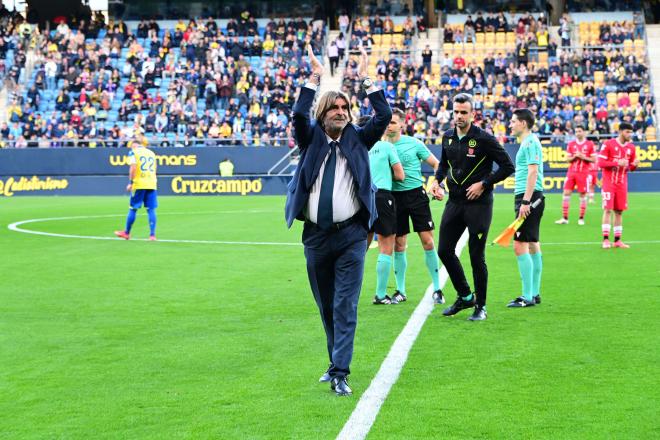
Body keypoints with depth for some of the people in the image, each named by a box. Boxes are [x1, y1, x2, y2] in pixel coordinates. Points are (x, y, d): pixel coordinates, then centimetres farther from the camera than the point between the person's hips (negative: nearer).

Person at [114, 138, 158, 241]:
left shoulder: (133, 152, 1)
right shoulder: (151, 152, 16)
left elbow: (133, 167, -12)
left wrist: (130, 182, -10)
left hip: (139, 184, -4)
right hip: (152, 184, 4)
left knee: (133, 209, 6)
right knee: (151, 209, 2)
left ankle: (126, 233, 16)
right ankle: (152, 234, -5)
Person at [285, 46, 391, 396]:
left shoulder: (356, 140, 8)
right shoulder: (311, 140, 7)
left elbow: (384, 117, -5)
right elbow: (298, 116, -12)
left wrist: (366, 80, -6)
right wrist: (314, 78, -13)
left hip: (351, 236, -2)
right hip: (315, 236, 2)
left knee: (345, 307, -8)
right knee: (325, 306, 12)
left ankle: (340, 373, -11)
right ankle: (336, 362, 27)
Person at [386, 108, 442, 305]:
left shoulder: (413, 144, -2)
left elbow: (436, 164, 5)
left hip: (416, 194, -2)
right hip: (394, 197, 2)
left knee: (427, 241, -4)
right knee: (398, 245, 5)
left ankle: (437, 287, 5)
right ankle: (400, 290, 14)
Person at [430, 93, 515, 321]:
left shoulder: (484, 139, -12)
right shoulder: (448, 137, 6)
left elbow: (507, 166, -9)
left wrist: (483, 184, -14)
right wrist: (437, 180, 6)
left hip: (479, 203, -6)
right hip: (454, 201, 6)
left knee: (477, 256, -3)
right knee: (444, 251, 6)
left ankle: (480, 306, 10)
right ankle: (465, 296, 23)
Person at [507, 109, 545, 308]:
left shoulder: (530, 142, -11)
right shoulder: (528, 142, 19)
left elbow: (533, 172, -19)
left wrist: (526, 202, -23)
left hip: (529, 197, -11)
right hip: (528, 198, 11)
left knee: (520, 245, -12)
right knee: (532, 245, 12)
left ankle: (527, 296, -11)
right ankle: (534, 293, 17)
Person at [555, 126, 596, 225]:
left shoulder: (590, 144, 0)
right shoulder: (571, 144, 8)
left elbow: (593, 160, 0)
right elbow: (568, 159, 8)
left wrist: (583, 157, -14)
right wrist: (575, 156, -11)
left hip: (584, 173, -3)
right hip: (572, 171, 3)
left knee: (583, 195, 0)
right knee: (566, 193, -3)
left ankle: (581, 218, 7)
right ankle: (564, 218, 2)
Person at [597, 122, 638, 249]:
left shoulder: (631, 147, 8)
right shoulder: (608, 144, -8)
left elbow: (631, 167, 14)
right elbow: (601, 163, -11)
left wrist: (634, 165, -9)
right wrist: (617, 163, -21)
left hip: (622, 184, 5)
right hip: (609, 182, -5)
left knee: (619, 211, 5)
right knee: (608, 210, -8)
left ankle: (617, 240, 9)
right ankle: (605, 239, -7)